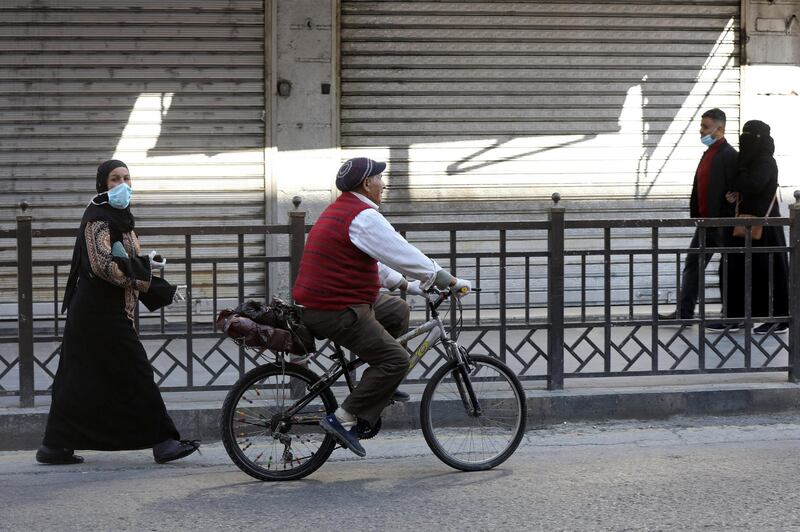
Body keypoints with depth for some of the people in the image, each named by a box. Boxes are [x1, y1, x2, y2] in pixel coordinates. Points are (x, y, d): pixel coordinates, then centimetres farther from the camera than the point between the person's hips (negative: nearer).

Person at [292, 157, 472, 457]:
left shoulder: (340, 211, 18)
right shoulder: (364, 218, -16)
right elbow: (406, 257, -16)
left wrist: (406, 284, 24)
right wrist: (452, 282, -7)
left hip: (319, 301, 11)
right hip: (336, 312, -11)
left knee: (397, 311, 24)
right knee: (396, 360, -12)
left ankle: (379, 387, 23)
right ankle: (343, 419, -12)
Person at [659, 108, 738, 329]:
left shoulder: (729, 156, -16)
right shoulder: (708, 154, 13)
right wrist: (696, 217, 12)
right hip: (706, 221, 10)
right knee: (692, 265, 11)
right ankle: (684, 313, 17)